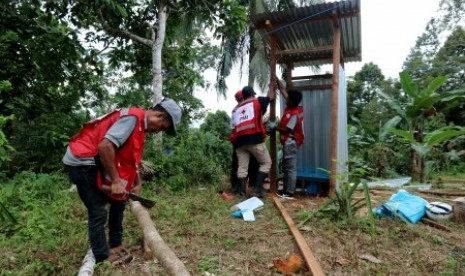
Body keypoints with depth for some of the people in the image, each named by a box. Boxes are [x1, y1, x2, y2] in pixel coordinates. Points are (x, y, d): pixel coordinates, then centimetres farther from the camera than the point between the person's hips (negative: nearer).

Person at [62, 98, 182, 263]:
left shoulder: (140, 124, 10)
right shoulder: (132, 117, -21)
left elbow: (131, 159, 17)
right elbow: (105, 145, -31)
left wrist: (138, 184, 12)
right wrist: (116, 181, -25)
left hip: (94, 162, 10)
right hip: (82, 161, -10)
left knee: (119, 201, 16)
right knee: (98, 212, -6)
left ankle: (116, 244, 28)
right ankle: (103, 259, 6)